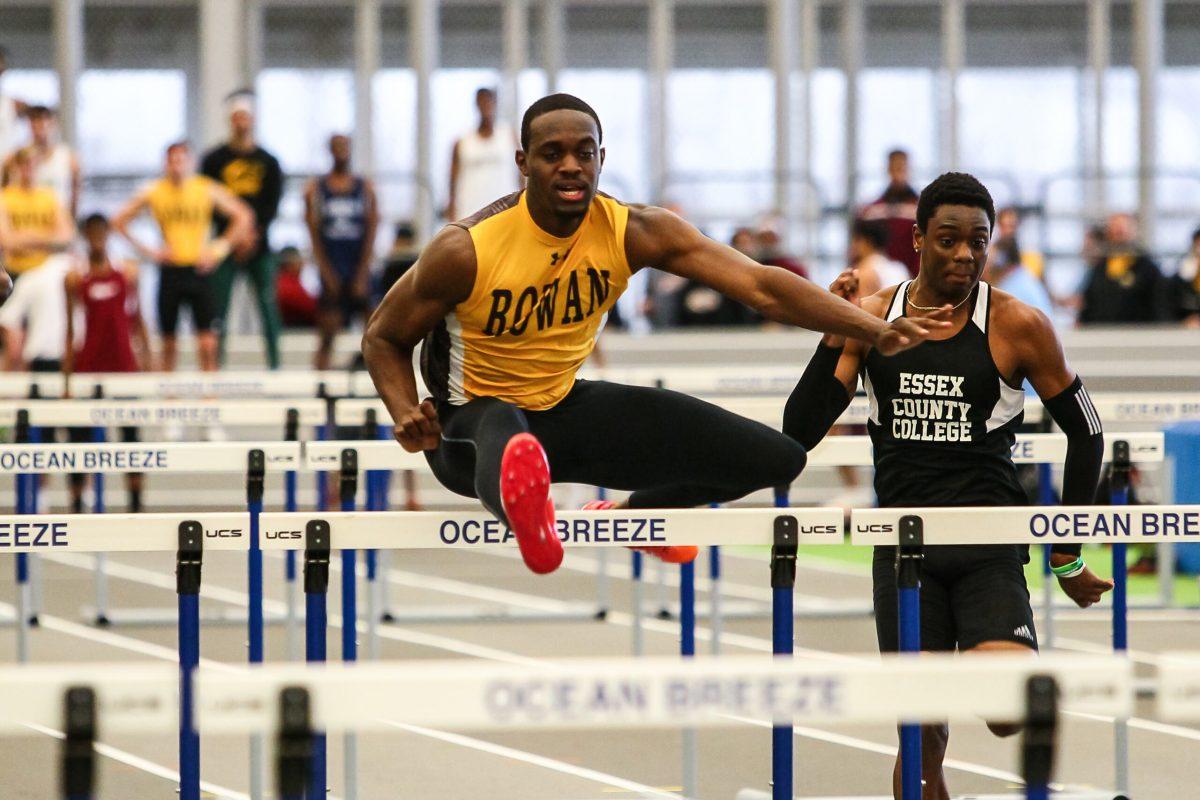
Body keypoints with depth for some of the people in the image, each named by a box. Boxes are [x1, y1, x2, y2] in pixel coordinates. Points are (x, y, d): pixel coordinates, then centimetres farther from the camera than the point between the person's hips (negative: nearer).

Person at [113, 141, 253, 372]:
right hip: (170, 271, 1)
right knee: (169, 342, 8)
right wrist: (146, 250, -1)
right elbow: (119, 221, 7)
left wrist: (220, 249, -5)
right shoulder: (154, 192, 1)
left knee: (207, 342, -8)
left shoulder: (207, 190, -1)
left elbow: (243, 216, 1)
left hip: (199, 270, -1)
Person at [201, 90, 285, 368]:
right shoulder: (214, 160, 4)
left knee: (268, 306, 0)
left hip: (259, 245, 1)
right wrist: (235, 234, -12)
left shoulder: (268, 162, 9)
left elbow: (273, 203, 3)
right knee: (218, 306, -4)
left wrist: (254, 233, -12)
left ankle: (274, 363, 5)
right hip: (226, 245, -1)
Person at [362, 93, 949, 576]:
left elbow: (761, 285, -18)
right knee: (506, 437, -47)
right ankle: (526, 515, -85)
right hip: (478, 418, -5)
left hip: (567, 405, 5)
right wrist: (408, 416, -27)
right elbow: (383, 337, -7)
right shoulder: (466, 250, -22)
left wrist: (875, 331, -28)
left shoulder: (635, 233, -14)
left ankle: (634, 516, 25)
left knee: (775, 459, 1)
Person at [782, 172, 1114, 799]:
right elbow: (799, 434, 0)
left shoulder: (1017, 326, -3)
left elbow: (1085, 433, 7)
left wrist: (1067, 557, 10)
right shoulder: (872, 319, 3)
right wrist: (834, 340, -12)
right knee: (922, 737, 0)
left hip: (990, 547, -2)